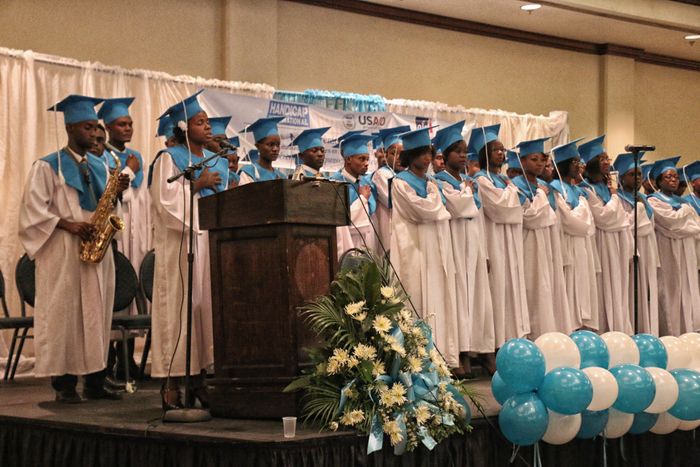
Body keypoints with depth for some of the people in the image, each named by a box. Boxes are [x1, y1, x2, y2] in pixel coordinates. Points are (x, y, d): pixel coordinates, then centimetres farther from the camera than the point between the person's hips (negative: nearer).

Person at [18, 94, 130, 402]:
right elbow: (33, 209, -8)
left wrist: (116, 192, -3)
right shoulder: (48, 166, -1)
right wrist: (67, 225, -17)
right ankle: (64, 384, 0)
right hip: (63, 250, -6)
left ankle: (95, 382, 9)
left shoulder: (99, 166, 17)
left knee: (97, 312, 4)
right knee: (63, 313, -5)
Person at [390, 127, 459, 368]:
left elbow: (441, 212, 17)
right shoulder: (401, 182, -4)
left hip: (436, 249, 7)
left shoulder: (431, 183, 18)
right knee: (418, 302, -8)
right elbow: (423, 210, -13)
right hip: (415, 250, -7)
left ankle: (441, 353, 6)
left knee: (438, 300, 4)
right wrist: (434, 194, 2)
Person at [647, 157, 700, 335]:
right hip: (668, 253, -7)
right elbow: (671, 221, -15)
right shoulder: (654, 201, -3)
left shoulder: (681, 201, 20)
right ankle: (670, 334, -7)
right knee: (671, 293, -8)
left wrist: (683, 228, -4)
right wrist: (686, 209, -1)